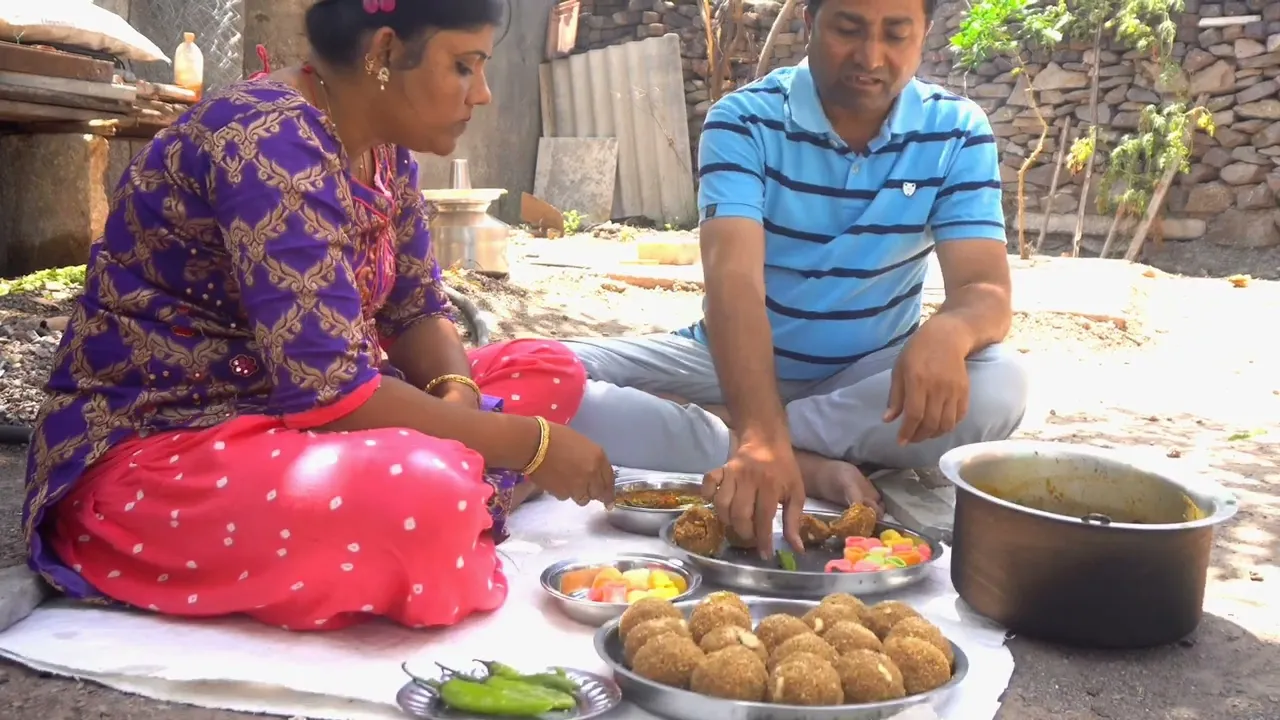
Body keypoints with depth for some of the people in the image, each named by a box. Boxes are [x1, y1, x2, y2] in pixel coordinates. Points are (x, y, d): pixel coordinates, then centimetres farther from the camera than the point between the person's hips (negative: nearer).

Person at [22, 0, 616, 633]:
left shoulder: (384, 151, 4)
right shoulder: (273, 143, -25)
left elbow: (417, 312, 9)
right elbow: (328, 391, -30)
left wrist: (459, 399, -14)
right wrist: (530, 443, -22)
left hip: (281, 416, 10)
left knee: (549, 370, 7)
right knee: (421, 490, -38)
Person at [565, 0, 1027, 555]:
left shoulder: (958, 133, -7)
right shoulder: (745, 119, -15)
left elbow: (986, 290, -16)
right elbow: (734, 278, -29)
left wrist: (948, 331, -43)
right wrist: (761, 435, -47)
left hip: (868, 375, 2)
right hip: (737, 364, -1)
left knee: (997, 388, -31)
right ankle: (813, 466, -29)